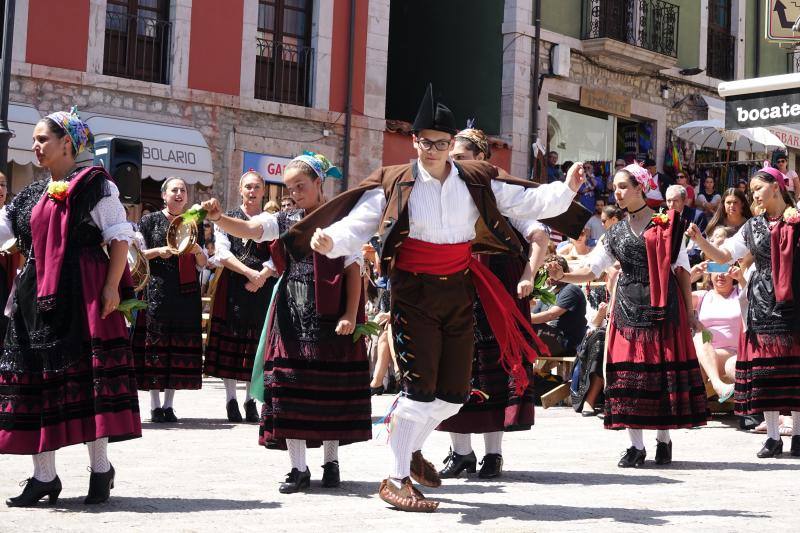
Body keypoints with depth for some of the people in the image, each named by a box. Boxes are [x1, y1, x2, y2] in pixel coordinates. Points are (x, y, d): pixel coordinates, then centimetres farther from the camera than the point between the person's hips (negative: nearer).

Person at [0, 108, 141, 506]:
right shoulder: (32, 195, 17)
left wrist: (111, 286, -16)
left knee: (85, 374, -6)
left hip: (83, 295, -7)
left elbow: (120, 237, -7)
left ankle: (100, 468, 5)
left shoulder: (94, 186, -2)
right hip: (37, 298, 7)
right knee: (36, 375, 5)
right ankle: (44, 475, 11)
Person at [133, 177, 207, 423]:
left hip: (187, 294, 3)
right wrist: (159, 251, -13)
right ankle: (155, 405, 1)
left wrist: (197, 251, -6)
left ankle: (169, 403, 7)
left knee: (180, 346, 1)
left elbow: (203, 264, 15)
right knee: (155, 344, -5)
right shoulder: (150, 221, 6)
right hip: (157, 290, -3)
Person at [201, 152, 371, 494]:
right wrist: (218, 218, -24)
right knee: (289, 387, 0)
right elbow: (244, 229, -4)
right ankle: (299, 468, 6)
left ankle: (331, 461, 18)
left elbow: (353, 270, -3)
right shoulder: (284, 221, 11)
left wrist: (350, 315, -12)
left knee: (332, 387, 3)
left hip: (330, 317, -3)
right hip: (292, 317, 3)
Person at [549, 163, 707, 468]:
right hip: (628, 309, 3)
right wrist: (562, 276, -11)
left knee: (663, 370, -2)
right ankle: (636, 446, 5)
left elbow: (682, 270, 1)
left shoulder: (665, 225, 2)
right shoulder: (615, 233, 12)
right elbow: (591, 270, 7)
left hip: (662, 307, -3)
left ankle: (664, 440, 12)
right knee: (629, 372, -1)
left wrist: (689, 313, -2)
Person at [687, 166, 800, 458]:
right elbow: (723, 256, 13)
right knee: (764, 368, 0)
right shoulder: (753, 227, 13)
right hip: (762, 304, 3)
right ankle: (773, 436, 7)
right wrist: (700, 240, -2)